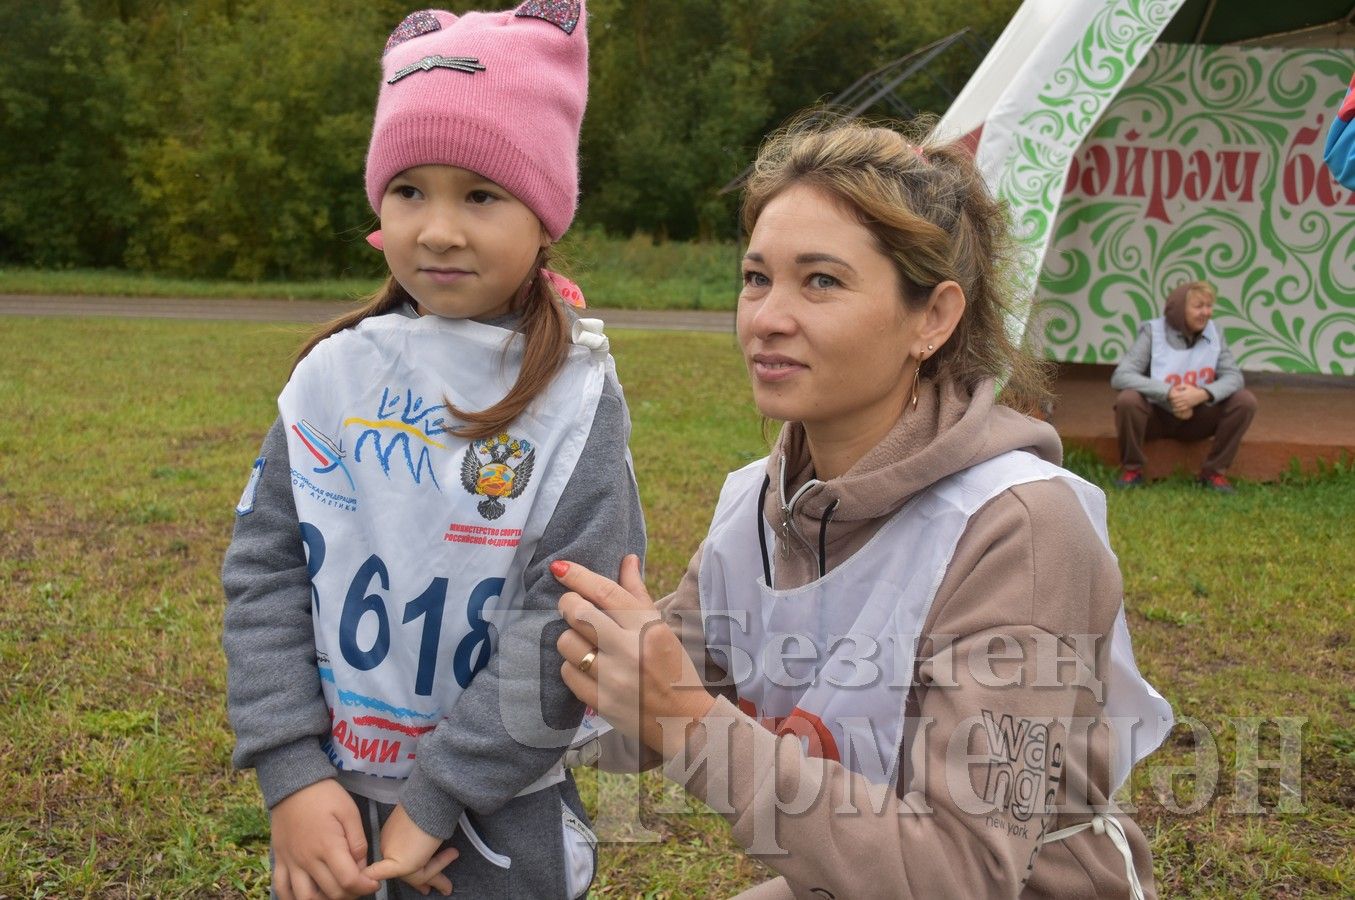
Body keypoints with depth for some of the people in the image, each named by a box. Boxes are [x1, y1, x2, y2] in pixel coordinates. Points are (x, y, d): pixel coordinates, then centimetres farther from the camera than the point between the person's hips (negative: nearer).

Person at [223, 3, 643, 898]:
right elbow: (266, 568, -3)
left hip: (499, 818, -2)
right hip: (333, 795, 3)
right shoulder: (336, 372, -4)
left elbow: (564, 633, -15)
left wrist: (435, 800, -14)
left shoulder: (576, 400, -12)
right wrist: (293, 775, -11)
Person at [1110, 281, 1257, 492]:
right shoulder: (1153, 332, -15)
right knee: (1128, 399, -33)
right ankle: (1131, 470, -9)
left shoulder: (1213, 332, -5)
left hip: (1196, 418, 3)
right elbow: (1120, 377, -25)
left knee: (1245, 400, -18)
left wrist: (1202, 394, -32)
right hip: (1156, 417, -3)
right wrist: (1169, 393, -36)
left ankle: (1214, 471, -2)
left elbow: (1233, 376, -11)